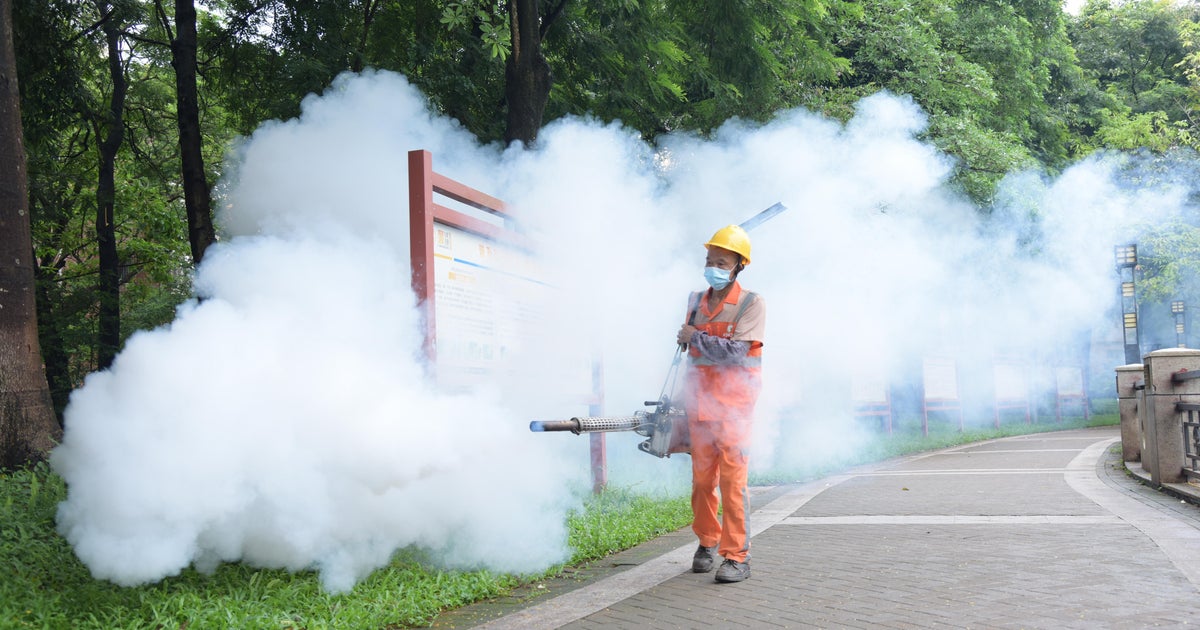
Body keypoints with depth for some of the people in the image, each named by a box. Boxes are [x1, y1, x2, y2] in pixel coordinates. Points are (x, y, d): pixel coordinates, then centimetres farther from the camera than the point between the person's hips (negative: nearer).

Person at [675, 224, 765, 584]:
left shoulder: (751, 305, -5)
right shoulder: (696, 302, 13)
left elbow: (735, 352, -17)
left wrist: (695, 338, -8)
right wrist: (686, 395, 25)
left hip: (733, 402, -5)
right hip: (700, 401, 5)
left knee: (732, 478, -9)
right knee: (702, 477, 7)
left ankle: (737, 557, -7)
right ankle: (706, 542, 22)